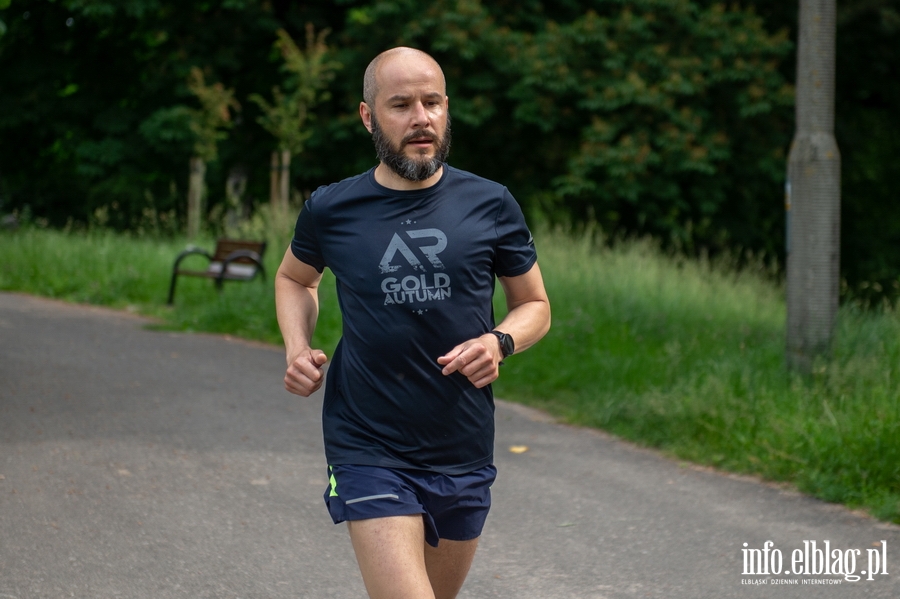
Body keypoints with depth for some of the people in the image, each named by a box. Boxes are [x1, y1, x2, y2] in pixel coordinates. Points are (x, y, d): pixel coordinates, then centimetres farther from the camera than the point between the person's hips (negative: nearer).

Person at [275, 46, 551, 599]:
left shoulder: (491, 206, -2)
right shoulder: (332, 210, -3)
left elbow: (535, 304, 10)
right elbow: (295, 279, 18)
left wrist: (499, 342, -12)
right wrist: (298, 349, -1)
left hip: (463, 455, 3)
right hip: (370, 452, -3)